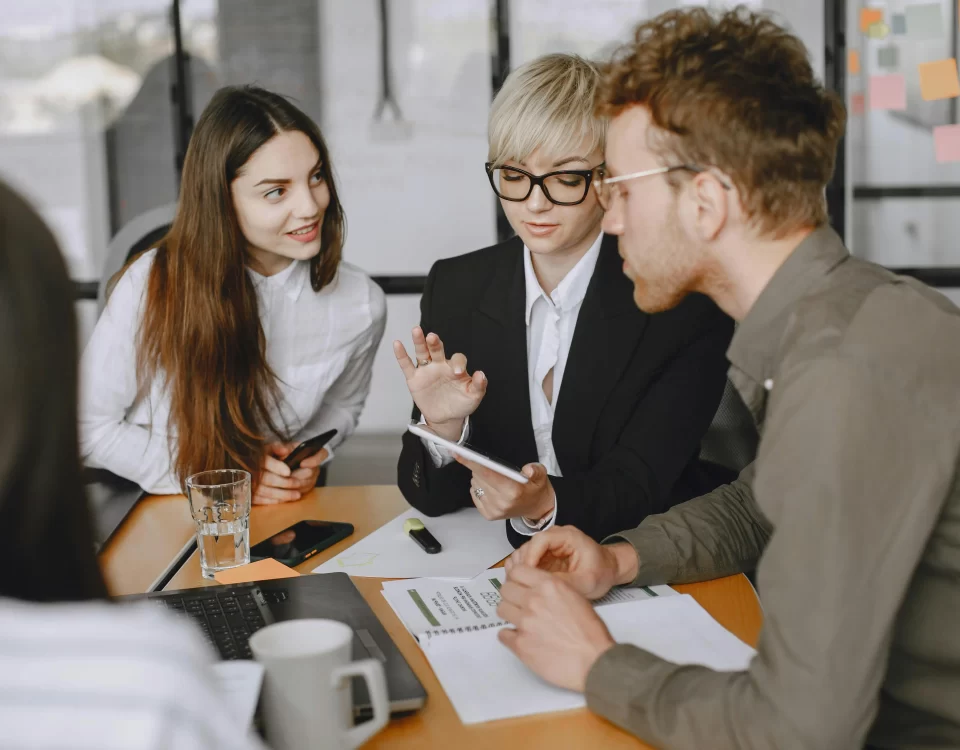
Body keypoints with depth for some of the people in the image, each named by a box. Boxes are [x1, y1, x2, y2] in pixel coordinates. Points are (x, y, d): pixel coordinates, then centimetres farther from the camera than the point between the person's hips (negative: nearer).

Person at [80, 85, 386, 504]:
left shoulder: (360, 305, -8)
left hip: (273, 521, 2)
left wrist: (307, 459, -6)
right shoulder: (150, 288, -16)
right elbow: (88, 428, -6)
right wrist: (216, 476, -13)